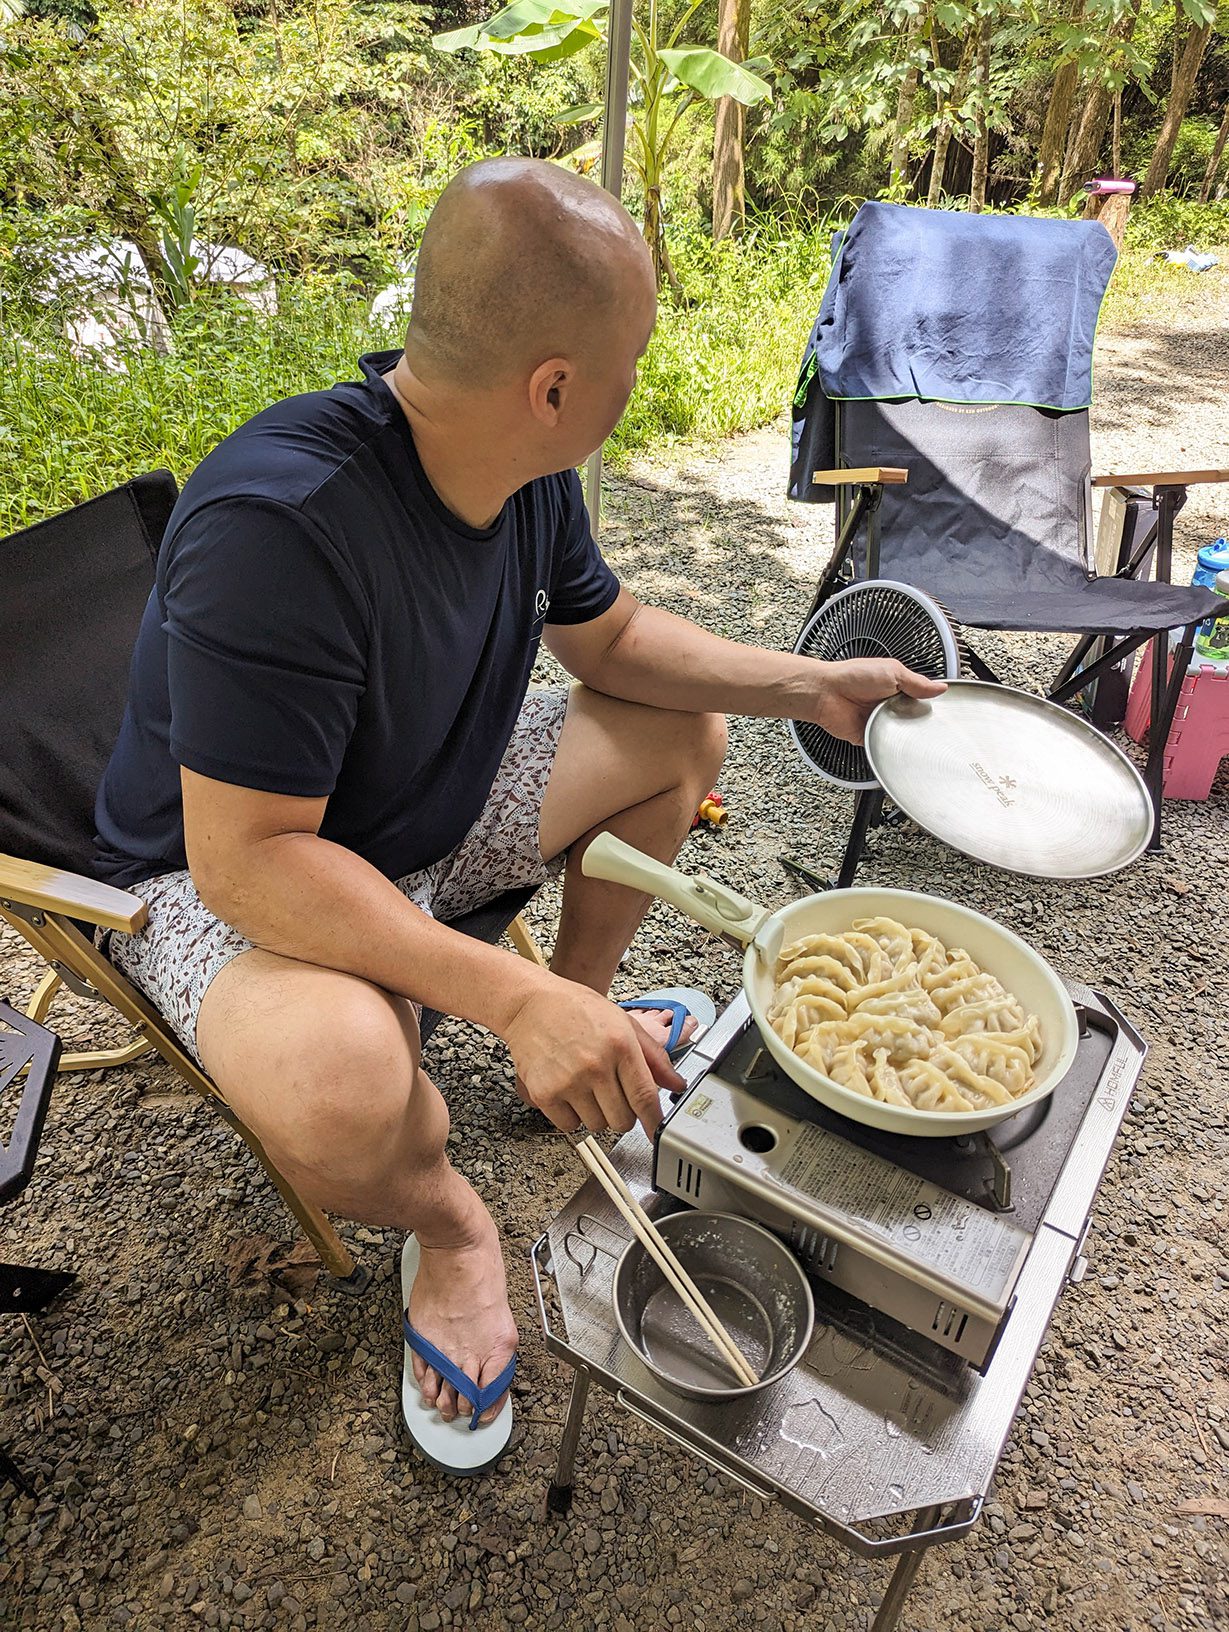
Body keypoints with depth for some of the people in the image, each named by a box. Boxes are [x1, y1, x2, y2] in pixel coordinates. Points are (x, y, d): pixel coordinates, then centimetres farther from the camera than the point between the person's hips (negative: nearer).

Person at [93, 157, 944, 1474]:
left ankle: (585, 1007, 20)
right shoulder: (278, 523, -35)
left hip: (434, 810, 8)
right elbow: (245, 858, -34)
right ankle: (447, 1227, 1)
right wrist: (508, 996, -39)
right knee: (339, 1083, -38)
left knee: (682, 733, 5)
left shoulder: (526, 469, -9)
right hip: (232, 870, -7)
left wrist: (806, 686, -3)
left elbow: (610, 637, 6)